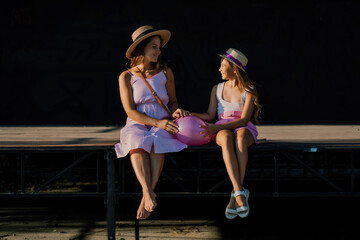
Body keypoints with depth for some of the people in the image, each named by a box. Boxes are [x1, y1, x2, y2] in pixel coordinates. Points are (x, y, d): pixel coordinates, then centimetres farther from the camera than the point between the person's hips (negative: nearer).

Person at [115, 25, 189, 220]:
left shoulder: (165, 73, 11)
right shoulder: (126, 77, 3)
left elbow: (172, 102, 21)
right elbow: (130, 111, -5)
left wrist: (175, 112, -4)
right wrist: (157, 122, -19)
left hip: (162, 127, 1)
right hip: (137, 126, -1)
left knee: (157, 142, -36)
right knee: (137, 143, -37)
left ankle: (146, 198, -41)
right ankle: (148, 193, -52)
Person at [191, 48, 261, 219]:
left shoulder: (249, 90, 3)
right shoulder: (217, 89, 18)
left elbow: (244, 119, -9)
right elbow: (210, 115, 16)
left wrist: (216, 127, -20)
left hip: (244, 128, -2)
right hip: (222, 129, 2)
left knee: (240, 138, -42)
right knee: (226, 138, -39)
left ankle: (235, 196, -43)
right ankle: (239, 192, -51)